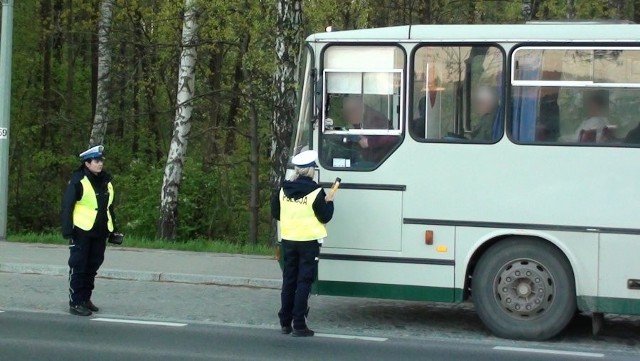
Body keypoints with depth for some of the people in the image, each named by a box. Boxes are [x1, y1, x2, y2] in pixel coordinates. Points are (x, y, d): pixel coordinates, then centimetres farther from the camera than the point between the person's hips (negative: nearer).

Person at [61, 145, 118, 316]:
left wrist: (112, 228, 17)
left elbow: (109, 206, 19)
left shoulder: (106, 181, 11)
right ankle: (75, 302, 2)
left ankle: (85, 299, 23)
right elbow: (67, 206, -10)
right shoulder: (78, 181, -10)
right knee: (78, 267, -2)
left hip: (100, 232, 7)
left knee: (92, 267, 13)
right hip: (82, 231, -7)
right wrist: (67, 230, -15)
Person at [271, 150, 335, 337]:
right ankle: (299, 325, -4)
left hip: (288, 240, 5)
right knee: (304, 282, -2)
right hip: (309, 241, -5)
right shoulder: (316, 192, -13)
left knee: (289, 280, 13)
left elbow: (275, 213, 10)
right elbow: (325, 217, -9)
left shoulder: (283, 190, 2)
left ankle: (285, 322, 17)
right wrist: (329, 202, 7)